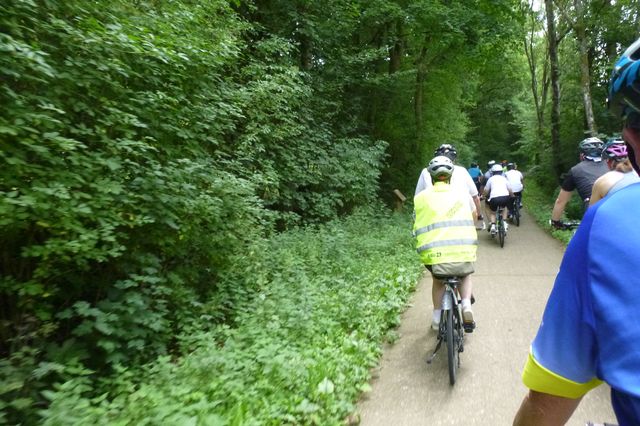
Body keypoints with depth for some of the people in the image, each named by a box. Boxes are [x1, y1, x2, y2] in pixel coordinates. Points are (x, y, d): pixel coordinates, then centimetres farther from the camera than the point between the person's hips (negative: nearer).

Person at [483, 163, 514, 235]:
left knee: (492, 212, 24)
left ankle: (493, 225, 2)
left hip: (494, 198, -2)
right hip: (505, 197, 2)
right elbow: (510, 190, 19)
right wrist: (512, 197, 38)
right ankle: (504, 223, 20)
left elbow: (486, 190, 13)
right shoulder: (504, 178, 21)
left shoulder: (491, 179, 17)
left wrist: (485, 196, 33)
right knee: (504, 208, 35)